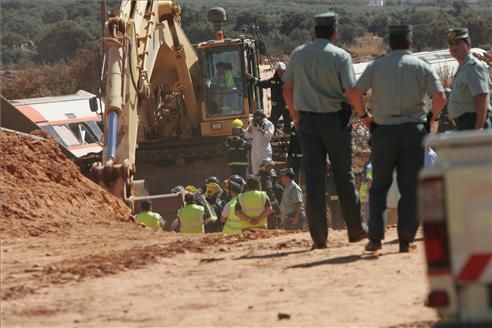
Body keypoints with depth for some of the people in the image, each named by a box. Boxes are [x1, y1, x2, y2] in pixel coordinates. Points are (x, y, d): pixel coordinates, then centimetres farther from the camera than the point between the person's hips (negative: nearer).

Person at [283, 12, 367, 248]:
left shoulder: (298, 54, 6)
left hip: (307, 120, 3)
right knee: (344, 175, 9)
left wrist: (295, 116, 22)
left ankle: (319, 236, 0)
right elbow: (351, 91, -15)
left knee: (313, 178, 3)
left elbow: (287, 90, 10)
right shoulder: (340, 56, -7)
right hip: (334, 120, -3)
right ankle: (355, 229, 16)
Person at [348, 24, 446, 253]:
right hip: (413, 130, 0)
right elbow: (440, 96, -10)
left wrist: (363, 115, 9)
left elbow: (354, 93, -6)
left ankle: (375, 237, 0)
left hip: (384, 131, 0)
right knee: (410, 188, 4)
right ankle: (405, 239, 0)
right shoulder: (422, 67, 2)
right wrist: (432, 117, 7)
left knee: (379, 186, 9)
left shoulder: (376, 66, 3)